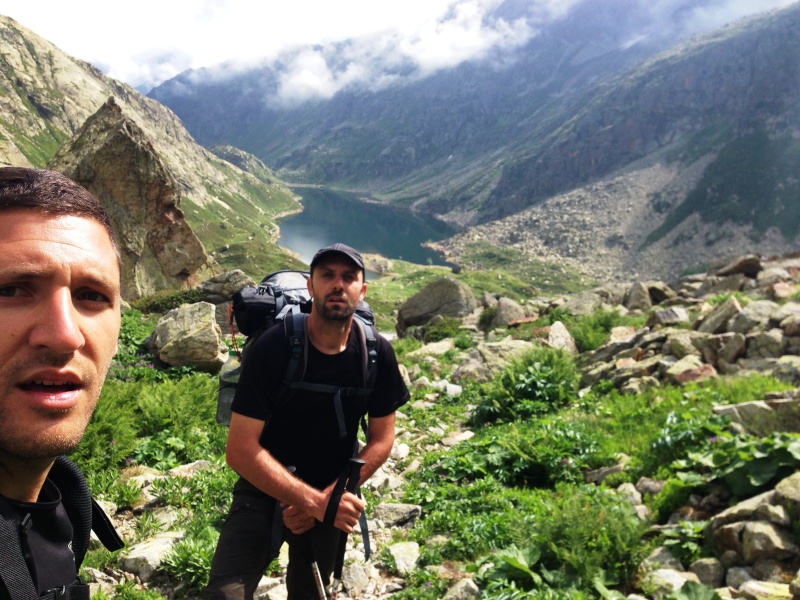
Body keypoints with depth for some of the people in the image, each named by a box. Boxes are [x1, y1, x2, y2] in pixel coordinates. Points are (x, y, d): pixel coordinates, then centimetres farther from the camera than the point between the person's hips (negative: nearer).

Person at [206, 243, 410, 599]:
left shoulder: (377, 354, -13)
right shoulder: (272, 348, -22)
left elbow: (382, 439, -5)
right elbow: (240, 449, -24)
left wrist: (327, 498, -14)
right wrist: (314, 500, -28)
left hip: (329, 500, 3)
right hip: (264, 490, -3)